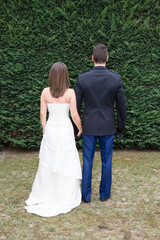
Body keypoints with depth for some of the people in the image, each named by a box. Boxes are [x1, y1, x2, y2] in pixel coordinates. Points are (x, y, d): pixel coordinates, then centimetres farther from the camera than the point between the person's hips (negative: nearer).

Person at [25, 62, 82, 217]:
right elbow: (74, 115, -11)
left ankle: (45, 194, 27)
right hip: (65, 130, -3)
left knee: (48, 162, 14)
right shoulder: (70, 92, -12)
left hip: (50, 129, 3)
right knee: (66, 162, 8)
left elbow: (42, 114, 1)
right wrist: (80, 129, 6)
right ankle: (65, 196, 17)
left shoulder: (45, 92, -4)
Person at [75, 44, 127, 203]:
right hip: (107, 127, 0)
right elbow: (121, 106, -6)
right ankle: (104, 193, 26)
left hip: (89, 127, 0)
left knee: (87, 161, 11)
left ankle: (86, 195, 20)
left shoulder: (82, 78, -12)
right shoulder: (116, 79, -12)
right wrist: (121, 127, 8)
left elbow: (76, 106, -6)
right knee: (106, 161, 14)